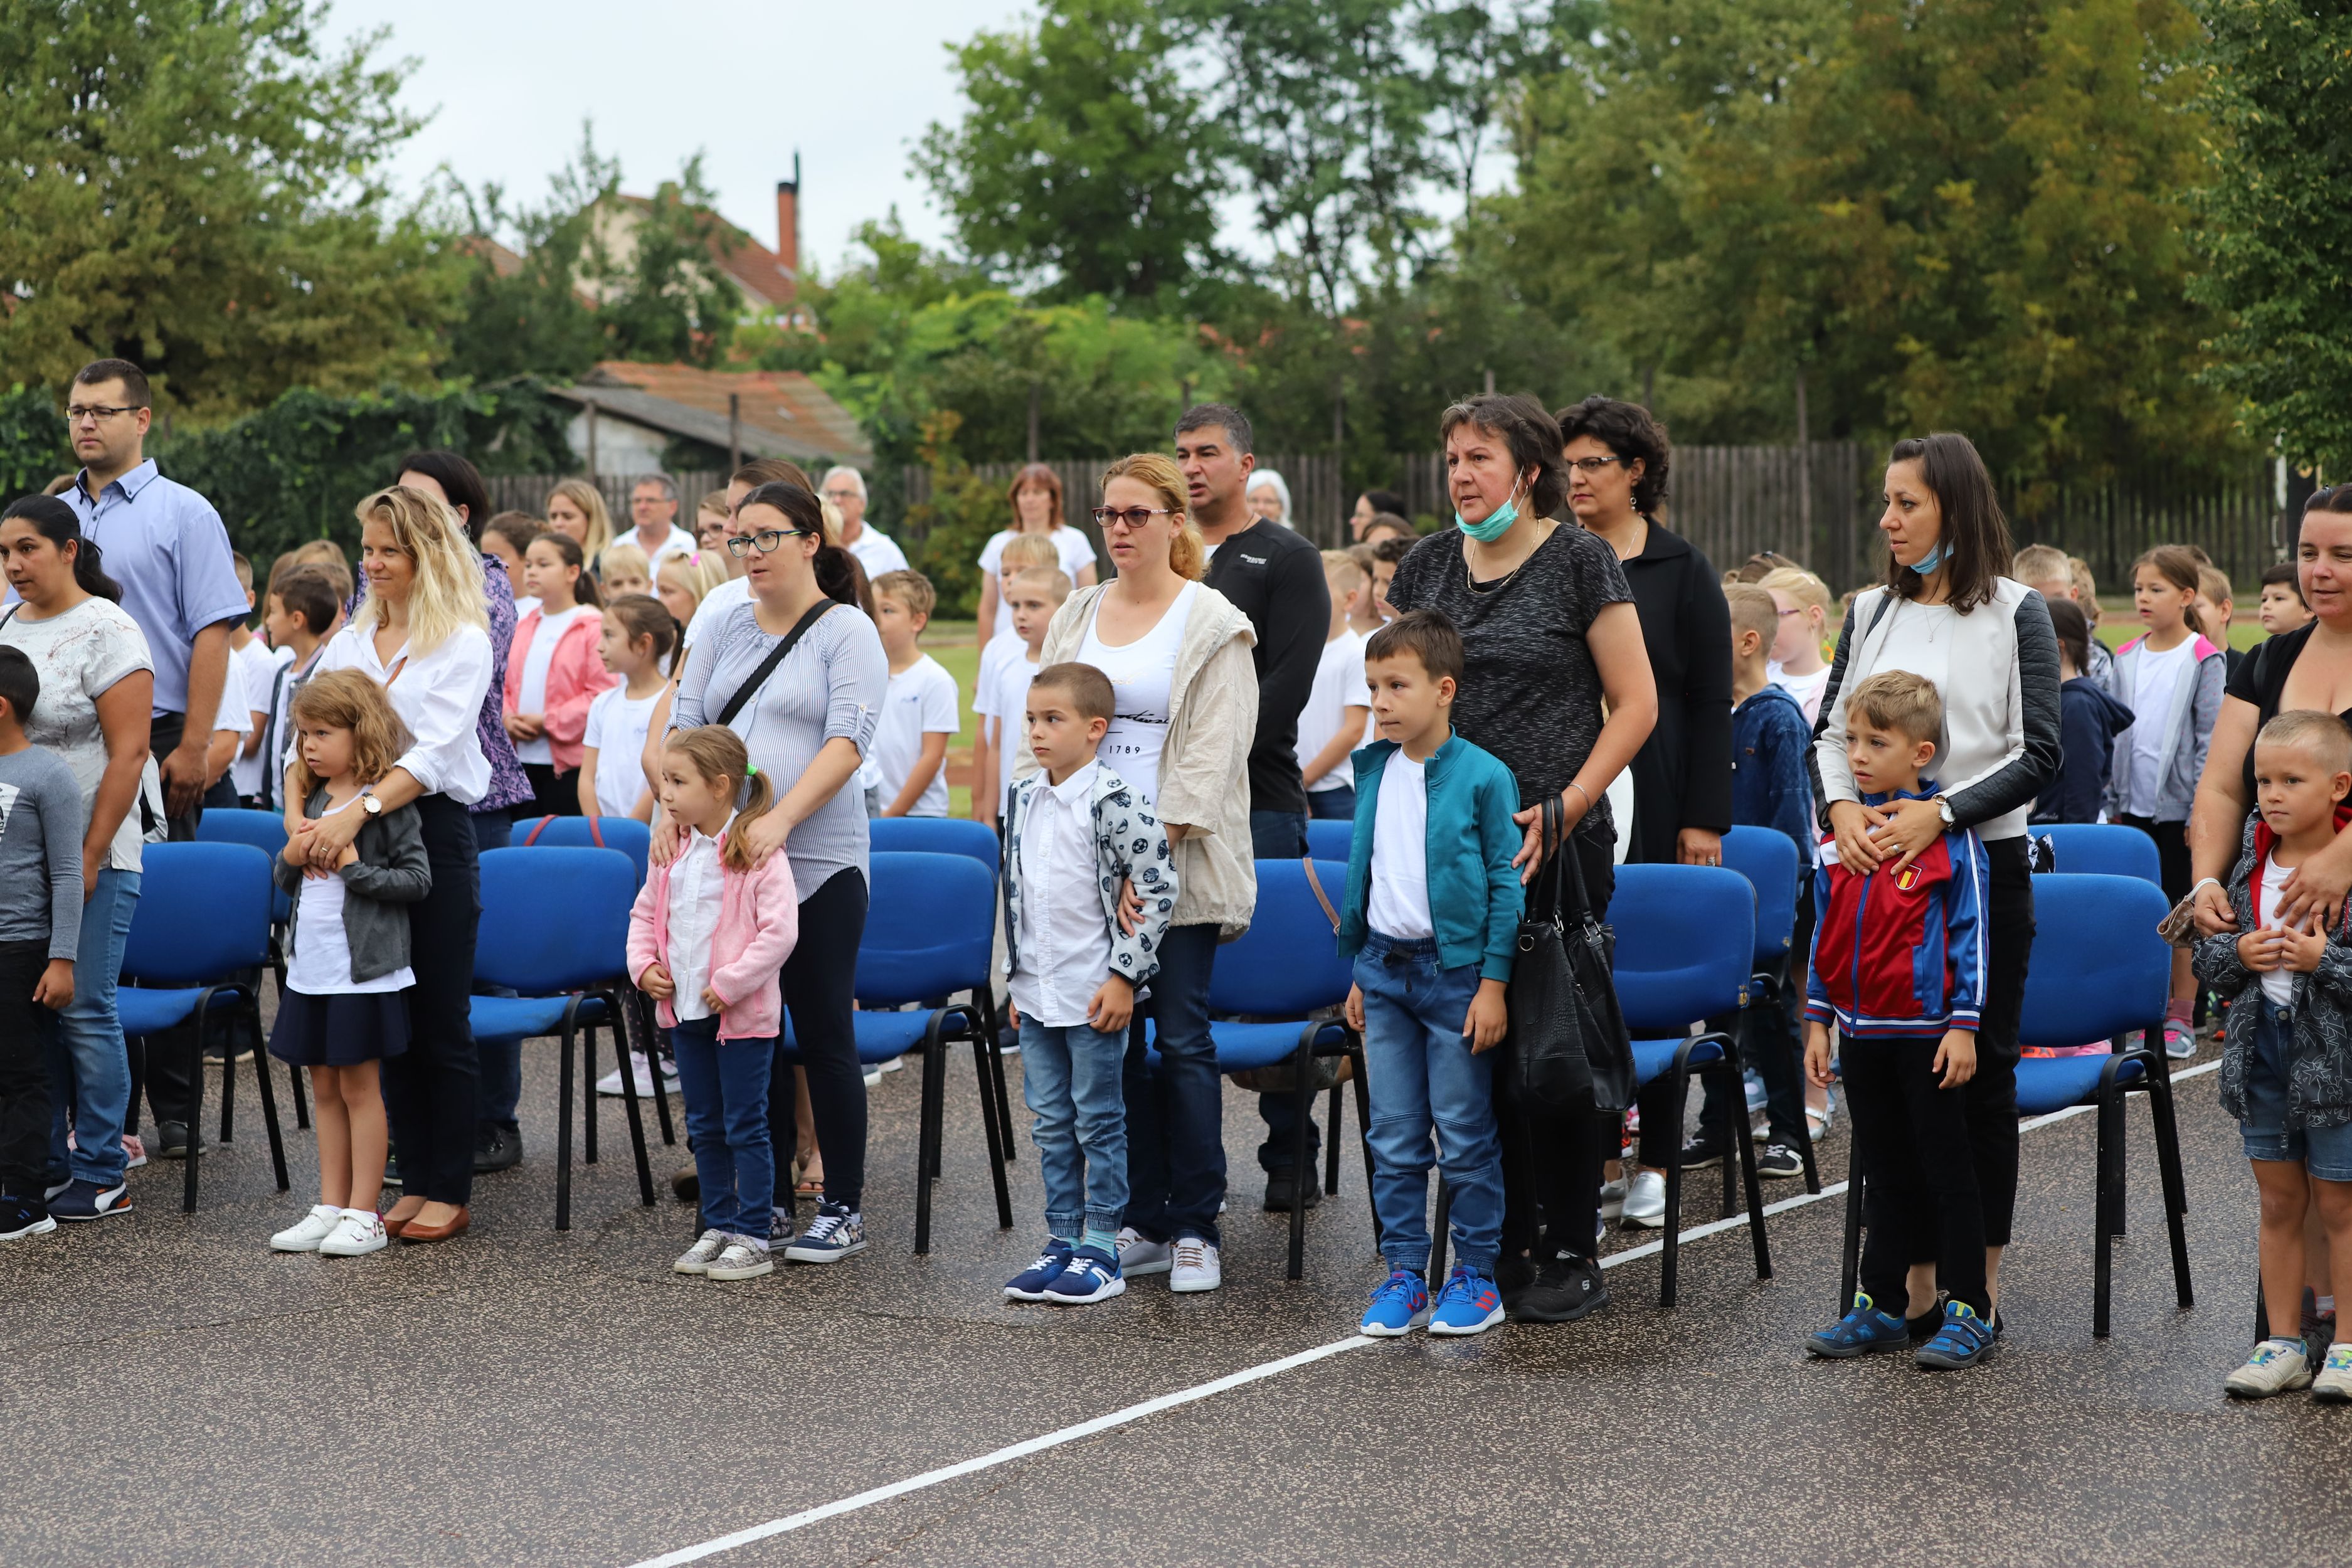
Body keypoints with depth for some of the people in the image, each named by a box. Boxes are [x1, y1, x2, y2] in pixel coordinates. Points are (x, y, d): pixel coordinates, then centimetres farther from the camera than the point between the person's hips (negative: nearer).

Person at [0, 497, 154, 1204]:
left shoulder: (106, 630, -9)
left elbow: (128, 752, -13)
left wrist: (90, 857, -16)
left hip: (91, 854, -6)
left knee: (84, 1009, -5)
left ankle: (101, 1177, 3)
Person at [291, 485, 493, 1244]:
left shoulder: (463, 642, -6)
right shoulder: (352, 639, 10)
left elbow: (435, 751, -18)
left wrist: (358, 810, -31)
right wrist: (298, 816, -15)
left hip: (434, 832, -5)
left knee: (442, 1022, 0)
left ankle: (450, 1192, 6)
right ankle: (415, 1182, 17)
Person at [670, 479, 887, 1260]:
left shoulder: (847, 633, -2)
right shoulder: (721, 630, 13)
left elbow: (848, 741, -13)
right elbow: (685, 726, 9)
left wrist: (781, 820, -26)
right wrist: (673, 807, -10)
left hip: (817, 865, -5)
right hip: (723, 864, 5)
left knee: (824, 1034, -1)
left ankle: (843, 1209, 6)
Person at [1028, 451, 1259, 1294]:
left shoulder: (1212, 623, -3)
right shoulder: (1077, 616, 14)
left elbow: (1212, 751, -9)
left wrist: (1157, 840, -17)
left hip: (1179, 863, -5)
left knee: (1184, 1039, -5)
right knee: (1114, 1041, 7)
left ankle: (1195, 1230, 1)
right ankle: (1143, 1222, 15)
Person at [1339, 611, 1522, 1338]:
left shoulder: (1484, 776, -11)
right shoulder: (1372, 772, 7)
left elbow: (1507, 884, -9)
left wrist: (1493, 983, -12)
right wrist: (1358, 972, 15)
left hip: (1456, 970, -5)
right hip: (1386, 969, 6)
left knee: (1466, 1136, 2)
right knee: (1393, 1136, 9)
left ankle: (1476, 1275, 12)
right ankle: (1404, 1271, 16)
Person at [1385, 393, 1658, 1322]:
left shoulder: (1580, 562, -4)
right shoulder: (1428, 566, 10)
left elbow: (1635, 705, -5)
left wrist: (1564, 808, -13)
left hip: (1557, 841, -5)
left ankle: (1571, 1255, 8)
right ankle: (1503, 1244, 16)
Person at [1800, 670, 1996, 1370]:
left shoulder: (1949, 834, -9)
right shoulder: (1841, 831, 7)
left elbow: (1970, 932, -8)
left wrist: (1963, 1025, -12)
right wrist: (1818, 1020, 10)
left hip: (1926, 1034, -5)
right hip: (1862, 1032, 5)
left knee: (1946, 1174, 2)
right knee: (1889, 1175, 14)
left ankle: (1968, 1313, 7)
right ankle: (1878, 1308, 20)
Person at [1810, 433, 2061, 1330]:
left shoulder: (2016, 614, -2)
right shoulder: (1872, 613, 11)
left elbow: (2040, 755, -8)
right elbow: (1829, 732, 9)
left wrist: (1941, 814, -20)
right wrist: (1840, 807, -12)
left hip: (1984, 862, -4)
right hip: (1880, 865, 4)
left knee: (1981, 1065, 1)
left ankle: (1979, 1278, 10)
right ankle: (1911, 1279, 12)